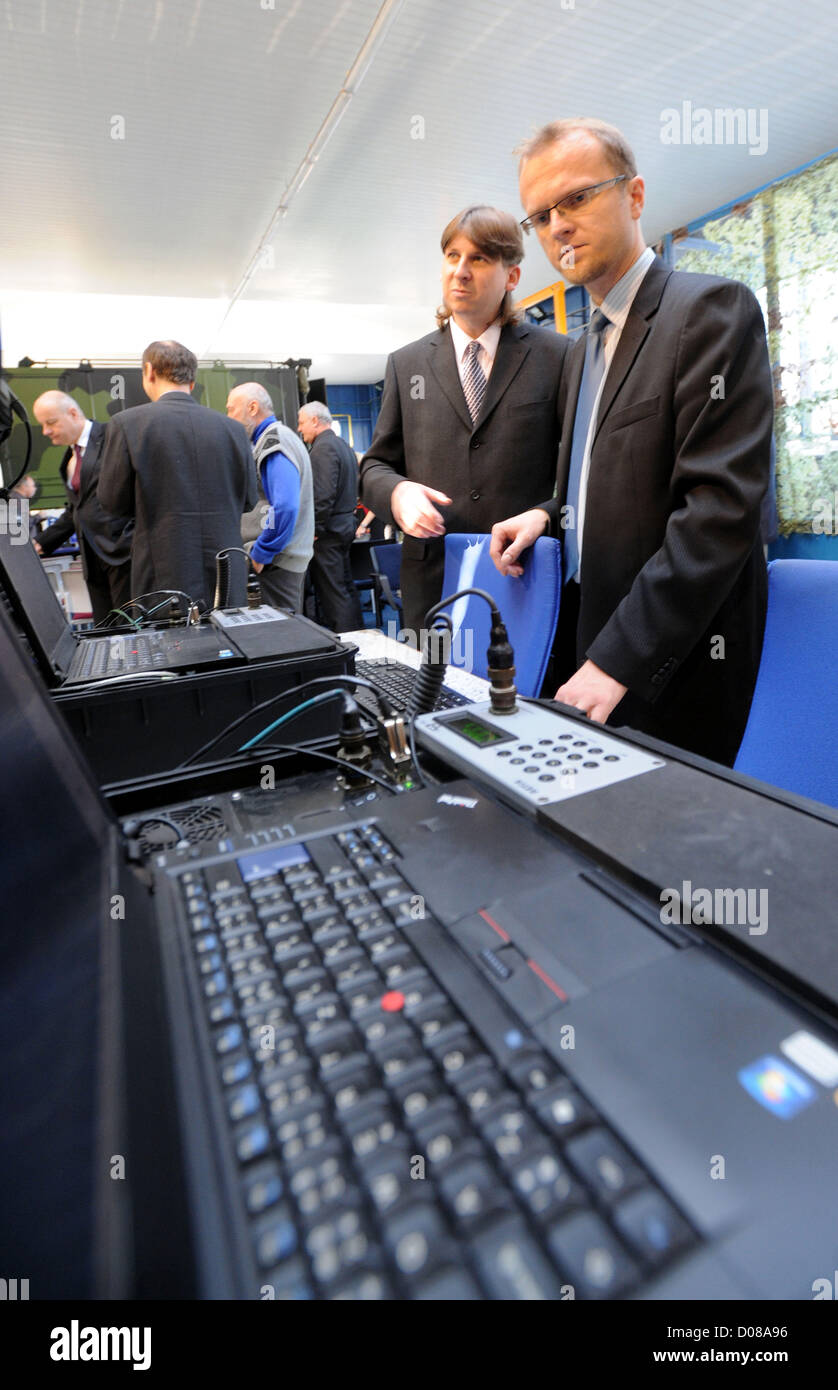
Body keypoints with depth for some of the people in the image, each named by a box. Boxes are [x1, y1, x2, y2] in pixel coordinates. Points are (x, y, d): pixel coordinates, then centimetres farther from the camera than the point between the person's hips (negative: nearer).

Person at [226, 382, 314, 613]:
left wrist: (260, 553, -19)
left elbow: (285, 507, -27)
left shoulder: (275, 444, -13)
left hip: (279, 562, -10)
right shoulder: (268, 440, 18)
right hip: (291, 558, 10)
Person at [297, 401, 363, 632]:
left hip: (328, 529, -10)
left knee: (332, 591, -6)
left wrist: (314, 531, -18)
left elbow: (324, 495, -22)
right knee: (345, 585, 15)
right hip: (346, 524, 10)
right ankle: (357, 636, 22)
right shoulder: (343, 444, 17)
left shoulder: (323, 448, -14)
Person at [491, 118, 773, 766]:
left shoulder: (713, 307, -9)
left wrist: (618, 660, -24)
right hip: (588, 642, 8)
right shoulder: (585, 348, 18)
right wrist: (551, 513, 2)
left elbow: (721, 506, -20)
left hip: (674, 669, -7)